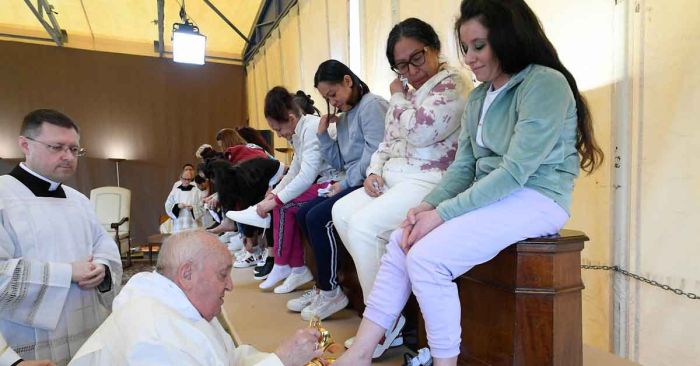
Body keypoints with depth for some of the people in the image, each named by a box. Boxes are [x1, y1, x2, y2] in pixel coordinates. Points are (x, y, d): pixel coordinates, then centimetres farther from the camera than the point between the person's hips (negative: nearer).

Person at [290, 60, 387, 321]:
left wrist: (345, 184, -14)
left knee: (318, 217, -20)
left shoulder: (372, 105, -7)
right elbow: (338, 162, 16)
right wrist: (322, 133, 6)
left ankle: (331, 292, -4)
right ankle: (323, 285, 9)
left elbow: (374, 155, -18)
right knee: (303, 214, 3)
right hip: (350, 183, 10)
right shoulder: (343, 117, 20)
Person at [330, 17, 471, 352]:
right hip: (394, 179, 9)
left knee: (363, 224, -24)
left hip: (428, 181, -9)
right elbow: (388, 141, 21)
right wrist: (374, 170, 2)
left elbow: (419, 132, -20)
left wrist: (397, 96, -3)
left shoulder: (452, 82, -6)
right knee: (342, 212, -4)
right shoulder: (409, 91, 19)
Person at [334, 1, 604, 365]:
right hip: (489, 197, 8)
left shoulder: (545, 84, -13)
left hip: (535, 198, -8)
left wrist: (442, 213, -21)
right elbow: (463, 166, 9)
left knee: (425, 257, -24)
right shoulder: (479, 96, 13)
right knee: (400, 243, -8)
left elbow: (515, 172, -21)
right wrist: (428, 204, -9)